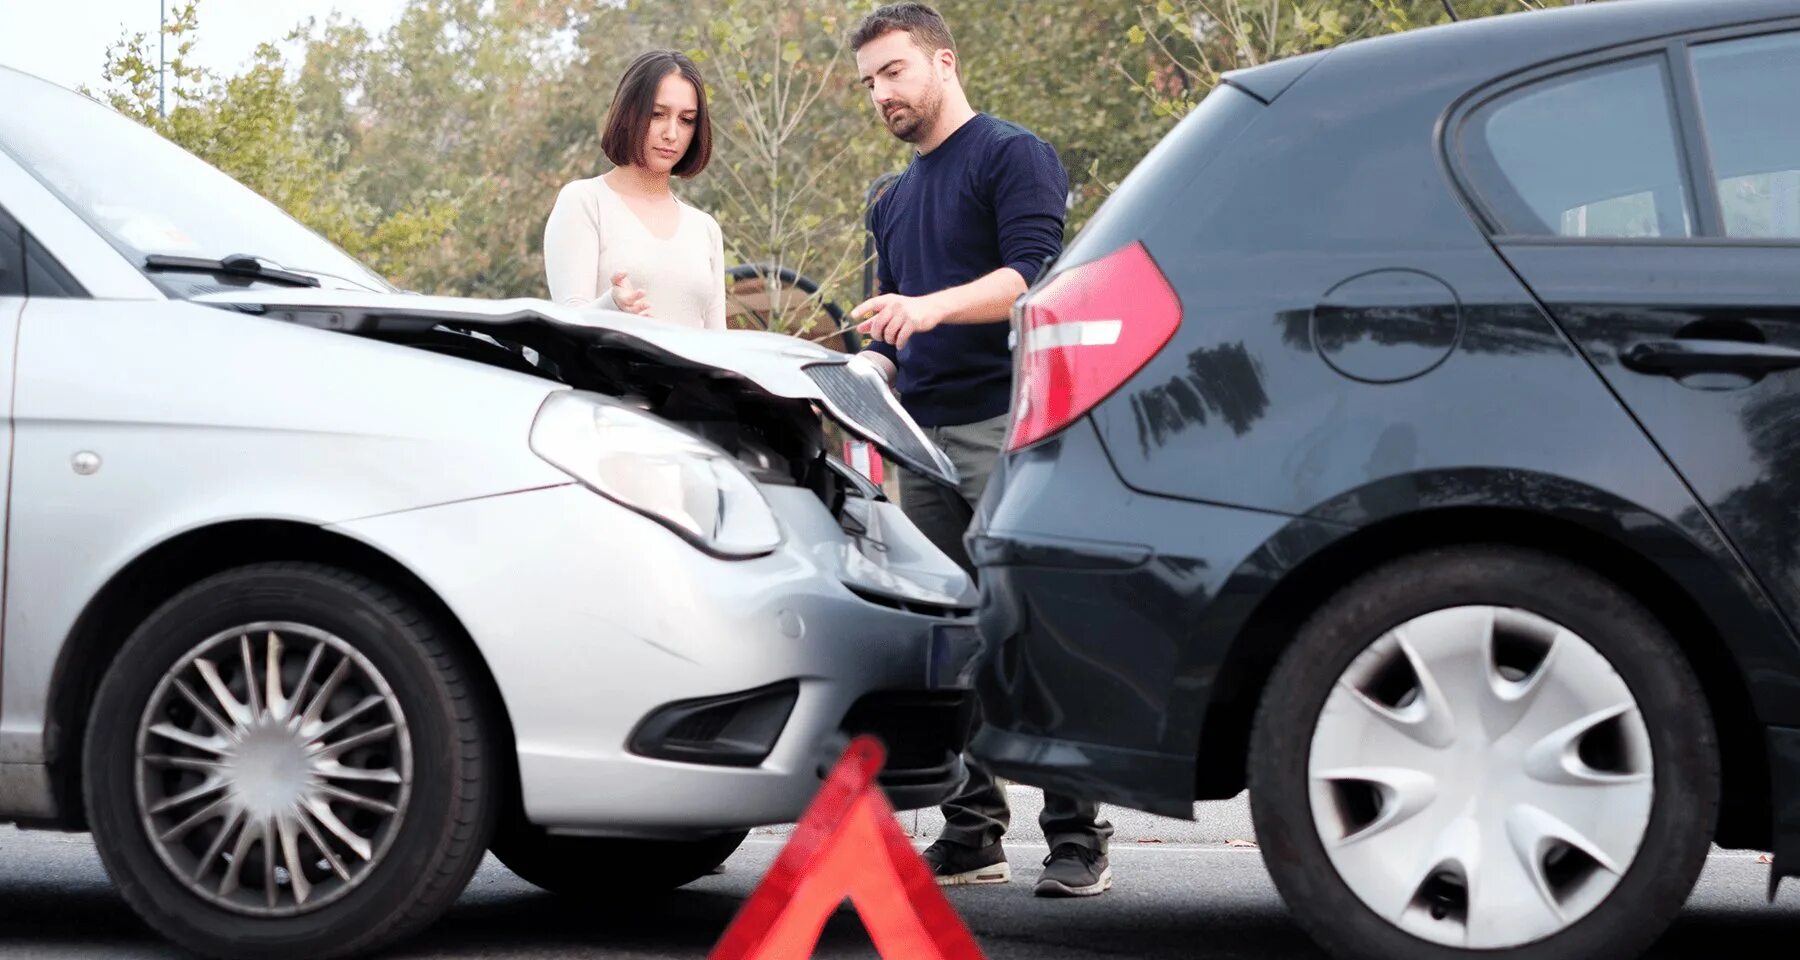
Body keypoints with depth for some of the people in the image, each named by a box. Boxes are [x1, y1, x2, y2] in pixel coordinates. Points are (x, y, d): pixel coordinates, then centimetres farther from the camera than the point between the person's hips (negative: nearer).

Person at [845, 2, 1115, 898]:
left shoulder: (1011, 155, 1)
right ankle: (972, 834, 9)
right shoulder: (893, 202, 24)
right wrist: (856, 369, 7)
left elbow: (1033, 272, -13)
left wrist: (932, 307, -27)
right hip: (925, 438, 8)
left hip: (1006, 424, -7)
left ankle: (1076, 839, -8)